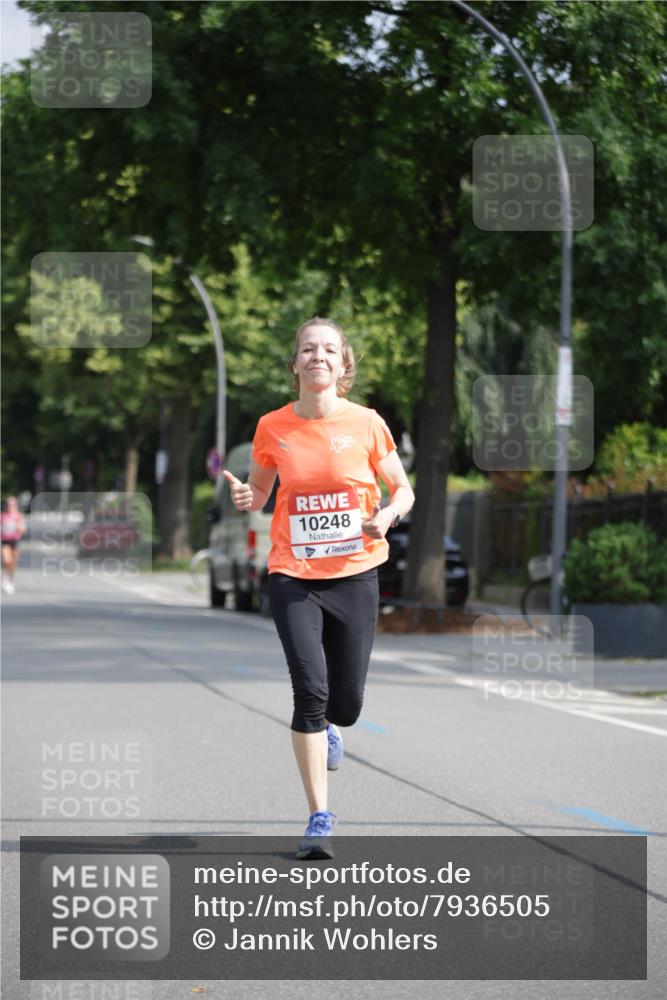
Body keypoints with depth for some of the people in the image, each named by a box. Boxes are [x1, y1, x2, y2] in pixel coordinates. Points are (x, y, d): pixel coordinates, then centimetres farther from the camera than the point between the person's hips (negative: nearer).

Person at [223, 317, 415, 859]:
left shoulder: (367, 424, -3)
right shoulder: (273, 427, -1)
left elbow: (403, 490, 7)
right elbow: (259, 493, 12)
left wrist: (386, 516, -14)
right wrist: (245, 496, -11)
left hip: (355, 575, 1)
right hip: (293, 576, 0)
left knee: (346, 704, 3)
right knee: (310, 689, -15)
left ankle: (325, 726, 44)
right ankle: (320, 818, -5)